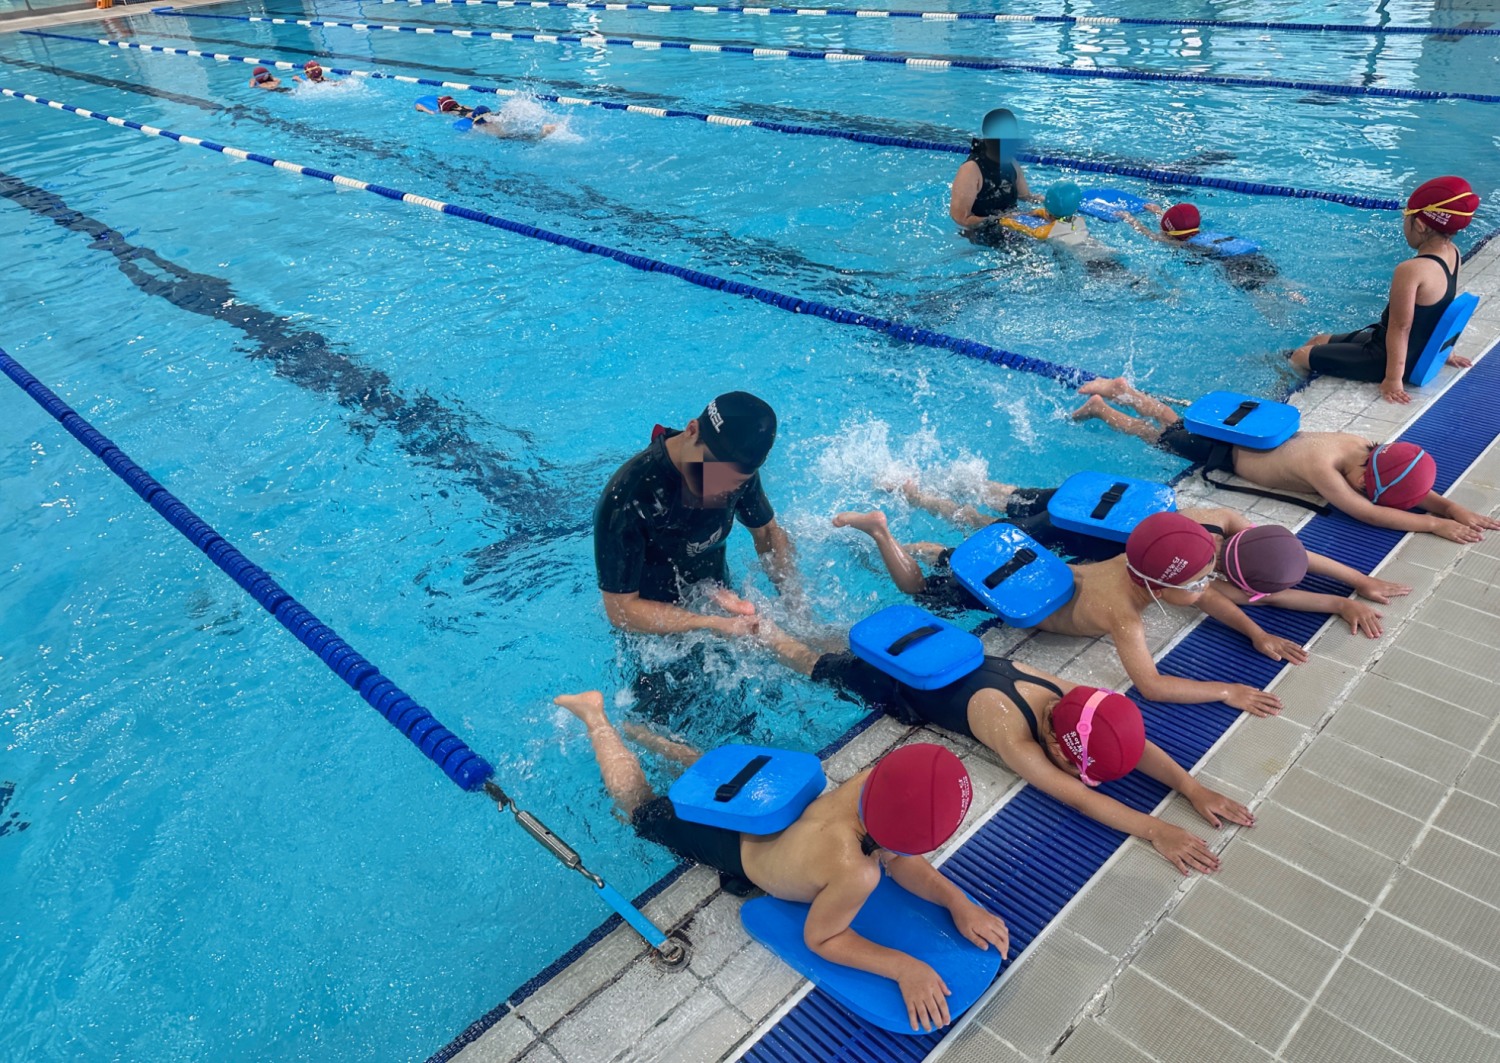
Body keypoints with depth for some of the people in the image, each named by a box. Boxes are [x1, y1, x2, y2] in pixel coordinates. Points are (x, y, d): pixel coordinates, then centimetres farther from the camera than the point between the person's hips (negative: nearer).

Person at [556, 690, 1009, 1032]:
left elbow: (897, 857, -11)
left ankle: (636, 730, 52)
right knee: (642, 807, 22)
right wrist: (904, 966, -33)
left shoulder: (878, 778, -30)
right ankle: (594, 714, 36)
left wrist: (958, 901, -24)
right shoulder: (854, 872, -46)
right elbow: (819, 938, -27)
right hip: (732, 843, -4)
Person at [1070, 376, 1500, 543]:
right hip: (1224, 452, -6)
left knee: (1173, 421, 26)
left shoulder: (1360, 445, -17)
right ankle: (1099, 406, 35)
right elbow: (1365, 513, -42)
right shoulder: (1322, 466, -39)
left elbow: (1412, 487, -9)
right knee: (1155, 434, 16)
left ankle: (1121, 387, 44)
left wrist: (1453, 507, -23)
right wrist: (1435, 524, -41)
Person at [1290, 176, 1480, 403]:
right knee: (1318, 341, 23)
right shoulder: (1453, 254, -2)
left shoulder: (1410, 270, -30)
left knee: (1299, 357, -1)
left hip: (1388, 357, -9)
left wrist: (1393, 379, -21)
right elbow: (1443, 308, 10)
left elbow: (1400, 327, -27)